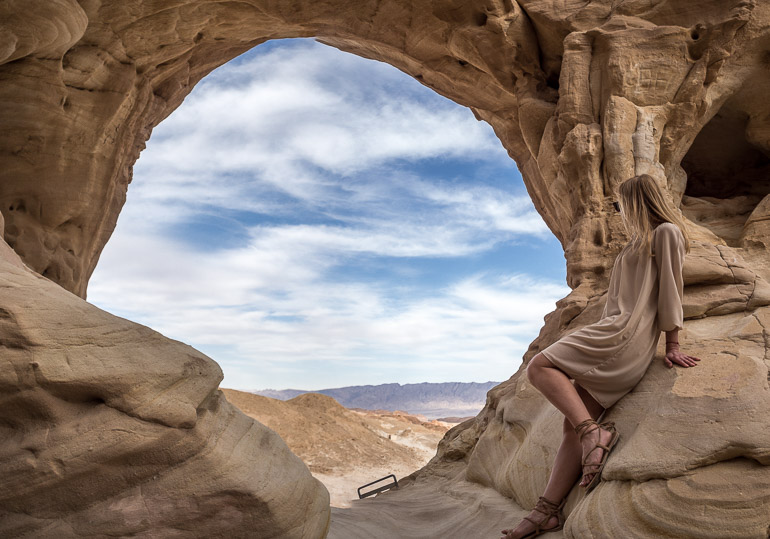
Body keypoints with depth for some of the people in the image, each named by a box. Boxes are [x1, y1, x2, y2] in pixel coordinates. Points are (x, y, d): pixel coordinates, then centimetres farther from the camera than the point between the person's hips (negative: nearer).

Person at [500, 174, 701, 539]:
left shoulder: (665, 232, 2)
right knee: (573, 423, -2)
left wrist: (672, 345, -5)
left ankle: (592, 432, -25)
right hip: (625, 351, 9)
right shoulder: (639, 243, 30)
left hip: (627, 333, -9)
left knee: (539, 367, -15)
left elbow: (670, 289, -3)